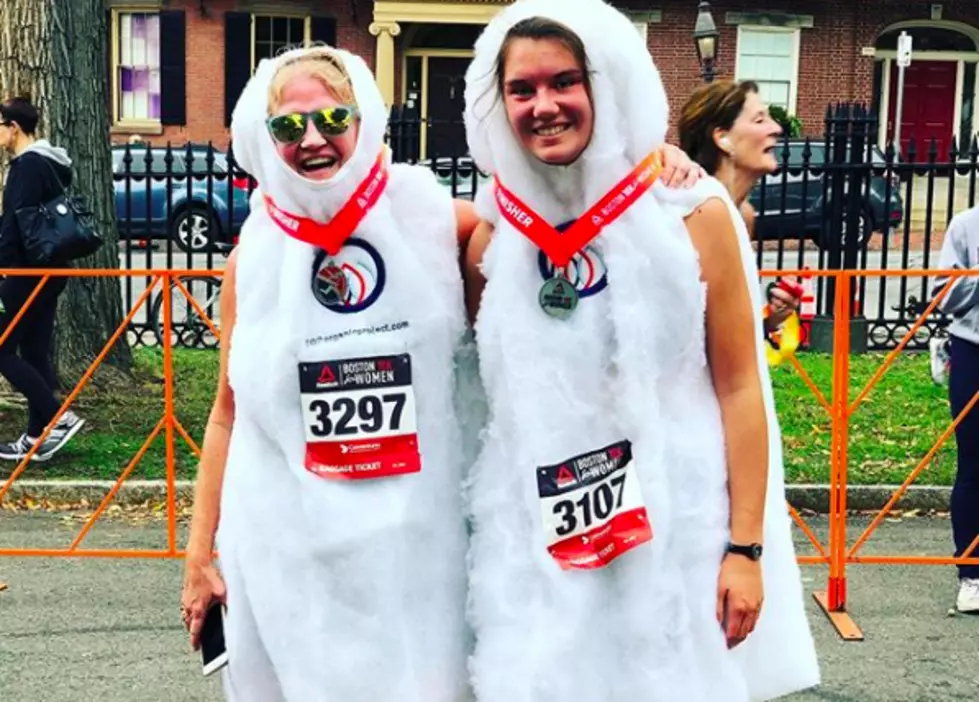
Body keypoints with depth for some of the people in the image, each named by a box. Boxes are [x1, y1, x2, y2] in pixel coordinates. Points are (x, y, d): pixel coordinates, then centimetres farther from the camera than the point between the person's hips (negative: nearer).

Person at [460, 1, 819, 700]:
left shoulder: (692, 213, -6)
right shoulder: (492, 235, 1)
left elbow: (739, 387, -5)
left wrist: (746, 548, -8)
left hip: (678, 526, -2)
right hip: (538, 539, 2)